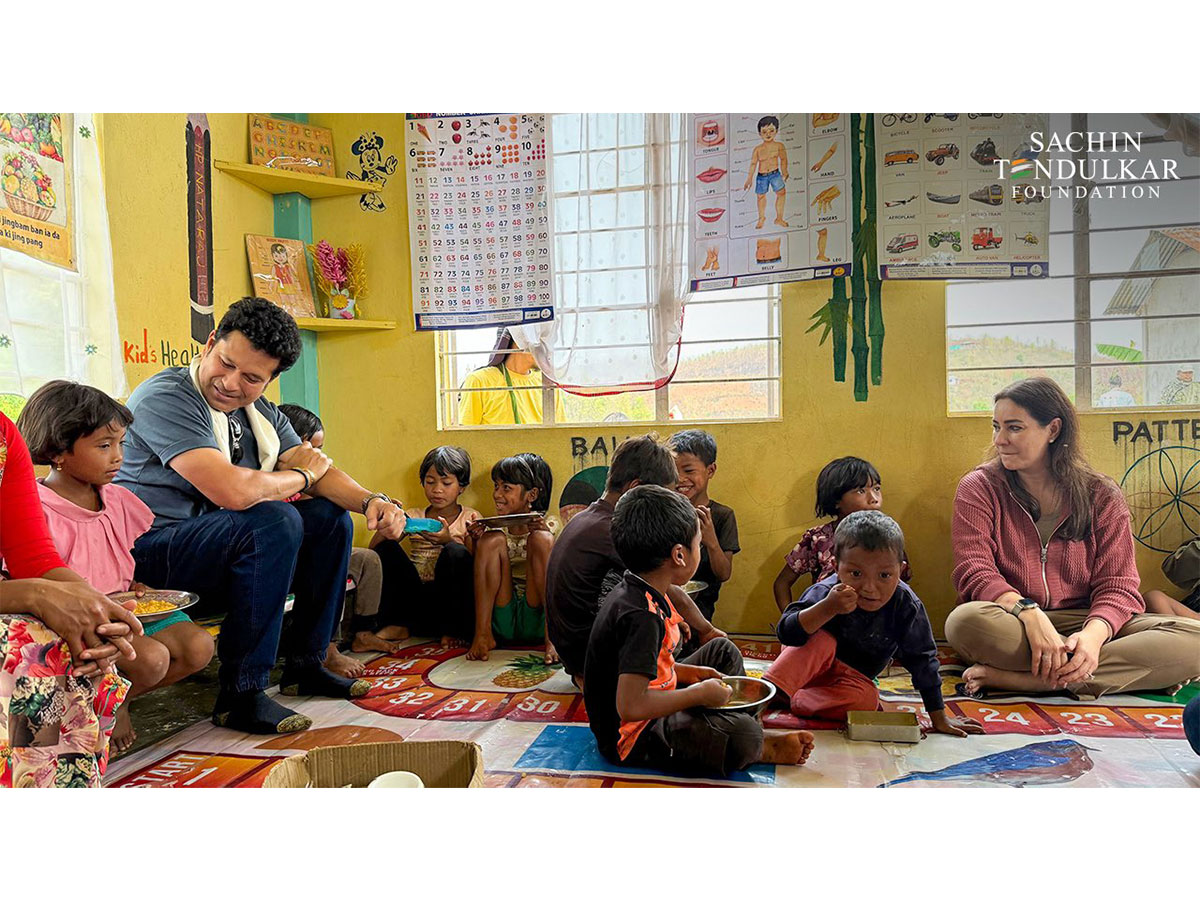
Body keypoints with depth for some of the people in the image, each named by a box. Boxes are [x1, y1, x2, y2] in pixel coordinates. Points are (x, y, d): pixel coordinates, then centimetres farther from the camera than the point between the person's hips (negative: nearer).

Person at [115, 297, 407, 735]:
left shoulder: (260, 412, 9)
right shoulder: (165, 398, -19)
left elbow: (318, 470, 8)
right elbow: (233, 491, -32)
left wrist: (372, 501, -13)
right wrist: (299, 476, -12)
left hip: (220, 544, 9)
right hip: (149, 549, -9)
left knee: (329, 518, 3)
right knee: (275, 521, -30)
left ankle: (305, 663, 10)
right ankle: (240, 696, -21)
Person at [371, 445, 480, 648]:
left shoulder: (470, 518, 8)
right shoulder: (413, 516, 14)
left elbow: (475, 563, -8)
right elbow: (372, 550, 3)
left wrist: (449, 540, -25)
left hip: (449, 600, -2)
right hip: (414, 599, 3)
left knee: (456, 552, -30)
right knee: (386, 547, -16)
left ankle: (452, 629, -13)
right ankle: (399, 624, -7)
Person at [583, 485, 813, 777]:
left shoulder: (632, 591, 1)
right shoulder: (642, 616, -29)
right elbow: (631, 706, -35)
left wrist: (686, 672, 4)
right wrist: (700, 694, -23)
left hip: (653, 709, 11)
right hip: (631, 737, -11)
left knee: (722, 651, 18)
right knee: (742, 735, -28)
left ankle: (756, 728, 12)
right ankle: (761, 749, 6)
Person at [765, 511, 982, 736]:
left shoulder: (907, 607, -22)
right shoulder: (826, 592, -28)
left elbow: (922, 661, -13)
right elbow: (786, 633, -38)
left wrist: (940, 718, -9)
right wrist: (827, 608, -52)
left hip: (851, 679, 2)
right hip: (806, 666, -2)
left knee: (866, 700, -30)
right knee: (821, 640, -32)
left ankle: (783, 702, -24)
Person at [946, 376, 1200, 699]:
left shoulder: (1100, 495, 7)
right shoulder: (979, 488, 3)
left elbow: (1117, 585, -2)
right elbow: (975, 572, -9)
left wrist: (1093, 634, -24)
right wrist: (1029, 615, -29)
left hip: (1085, 625, 3)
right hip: (1014, 628, -2)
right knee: (966, 621, -37)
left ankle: (1013, 678, -32)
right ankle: (1130, 673, -24)